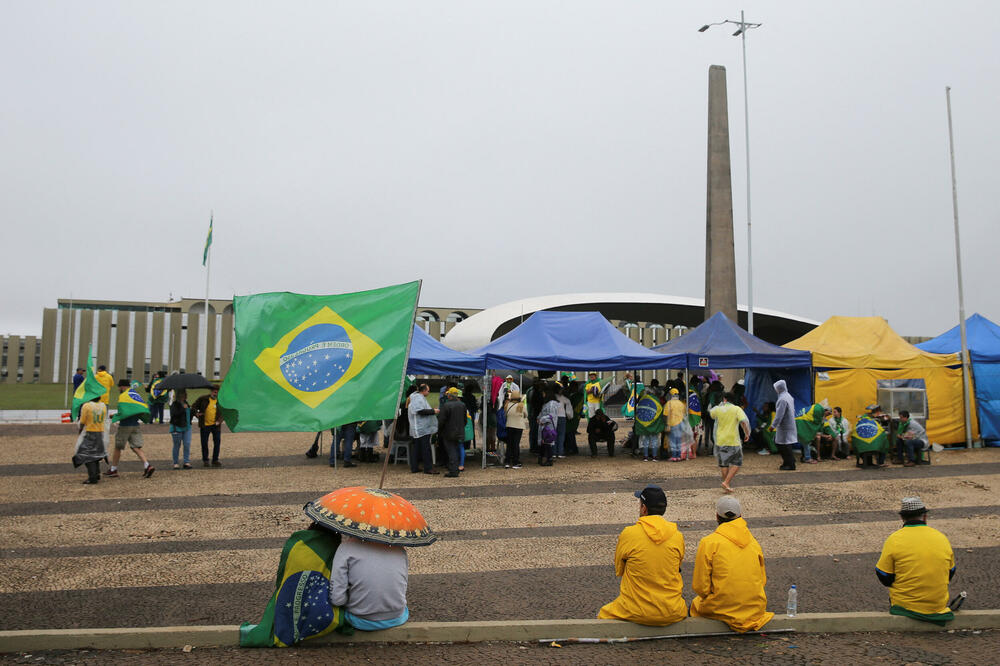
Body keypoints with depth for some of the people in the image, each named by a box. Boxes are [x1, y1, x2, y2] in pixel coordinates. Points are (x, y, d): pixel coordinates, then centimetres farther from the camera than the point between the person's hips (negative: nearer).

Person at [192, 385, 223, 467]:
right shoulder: (203, 399, 0)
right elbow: (194, 407, 8)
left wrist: (219, 421, -12)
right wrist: (196, 413, -11)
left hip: (216, 425, 1)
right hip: (205, 425, -1)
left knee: (217, 443, 0)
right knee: (204, 443, 6)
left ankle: (215, 460, 12)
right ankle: (205, 460, 21)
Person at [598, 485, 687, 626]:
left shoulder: (628, 534, -13)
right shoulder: (677, 536, -5)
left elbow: (618, 571, 1)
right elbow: (677, 567, 11)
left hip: (637, 613, -2)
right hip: (672, 614, 3)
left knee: (603, 615, 27)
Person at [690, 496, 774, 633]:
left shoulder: (708, 543, -12)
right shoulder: (753, 542, 2)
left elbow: (700, 587, -10)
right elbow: (762, 580, 11)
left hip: (723, 609, -4)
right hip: (756, 608, 4)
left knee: (696, 604, 25)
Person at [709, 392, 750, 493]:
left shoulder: (718, 409, 3)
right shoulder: (737, 409, -4)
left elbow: (711, 412, 25)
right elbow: (744, 422, -17)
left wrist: (721, 404, 29)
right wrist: (747, 433, -3)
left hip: (720, 442, 3)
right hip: (733, 441, -3)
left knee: (723, 464, 14)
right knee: (736, 463, 9)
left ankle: (727, 484, 18)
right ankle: (727, 482, -4)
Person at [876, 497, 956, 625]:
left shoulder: (894, 540, -10)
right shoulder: (942, 538, 1)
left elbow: (884, 579, -6)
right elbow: (950, 574, 13)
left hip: (904, 605, -4)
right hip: (939, 604, 4)